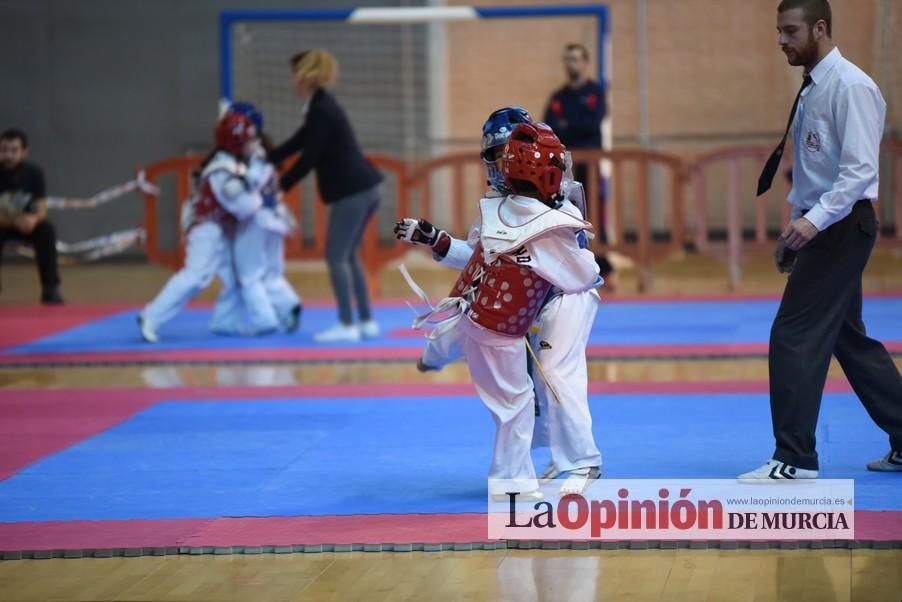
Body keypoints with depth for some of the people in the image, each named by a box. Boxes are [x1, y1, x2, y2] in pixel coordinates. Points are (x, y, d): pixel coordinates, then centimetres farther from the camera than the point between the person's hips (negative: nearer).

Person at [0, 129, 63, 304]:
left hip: (26, 222, 2)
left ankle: (50, 289, -18)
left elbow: (41, 209, -15)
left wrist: (33, 219, -39)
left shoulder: (33, 173, -14)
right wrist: (15, 220, -39)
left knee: (46, 230, -28)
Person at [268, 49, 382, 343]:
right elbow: (295, 144, 22)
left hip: (352, 191, -10)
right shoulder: (322, 107, 16)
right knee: (348, 256, 16)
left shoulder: (321, 111, -15)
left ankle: (347, 325, -2)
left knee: (336, 257, -4)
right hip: (363, 188, 10)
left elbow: (308, 158, -16)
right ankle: (367, 322, 18)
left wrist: (280, 186, -5)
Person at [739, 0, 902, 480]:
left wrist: (814, 219, -31)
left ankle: (795, 459, -5)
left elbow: (861, 169, -23)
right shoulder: (812, 88, 14)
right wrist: (795, 230, 18)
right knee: (849, 340, 16)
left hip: (842, 226, -10)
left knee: (794, 338, -10)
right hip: (818, 226, 10)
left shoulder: (850, 87, -16)